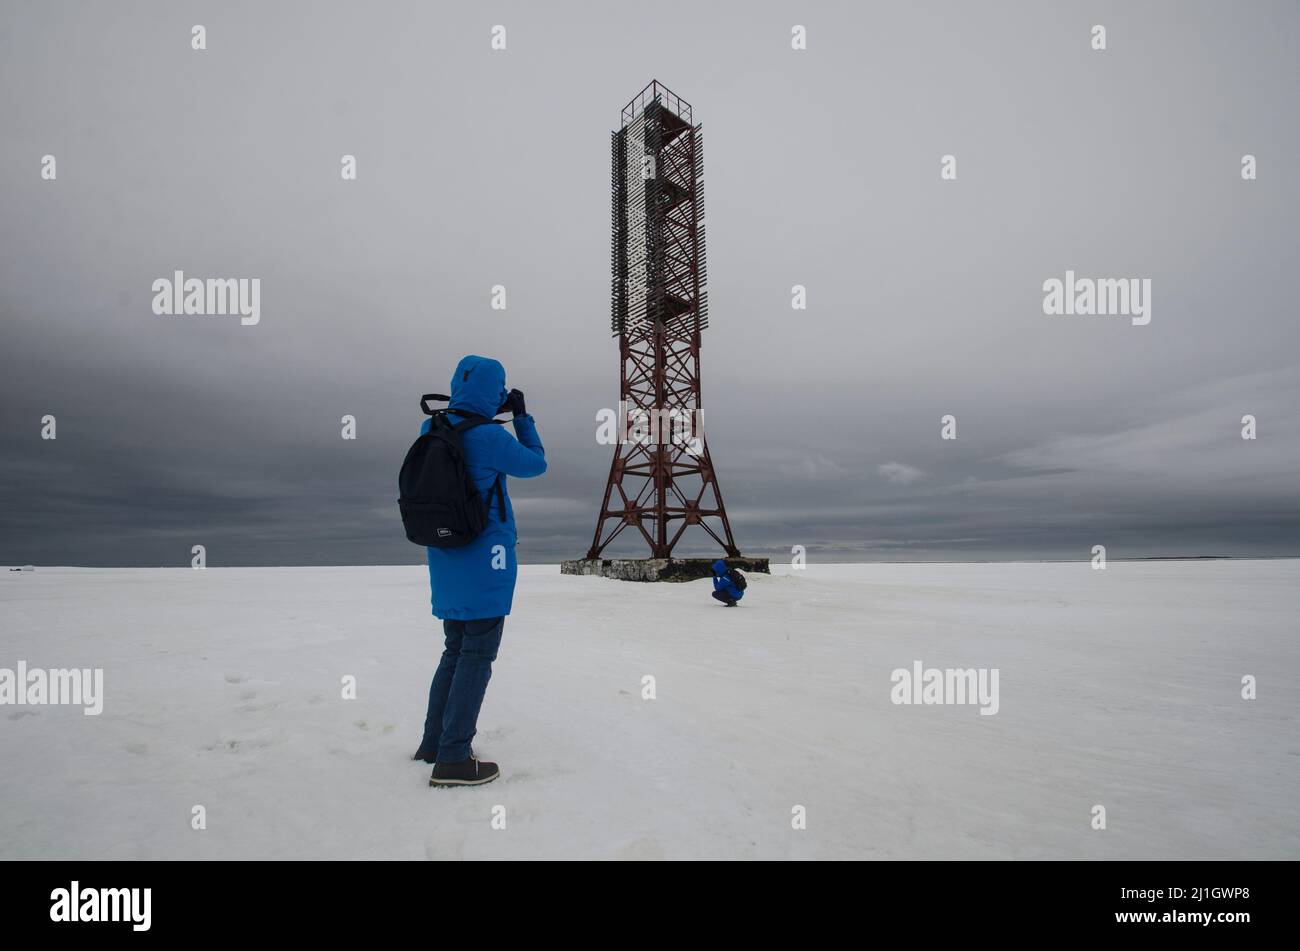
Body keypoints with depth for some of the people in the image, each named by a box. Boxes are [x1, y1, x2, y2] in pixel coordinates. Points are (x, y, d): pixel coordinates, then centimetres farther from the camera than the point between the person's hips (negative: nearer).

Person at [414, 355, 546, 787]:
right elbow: (536, 464, -2)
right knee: (477, 656, -1)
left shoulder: (432, 430, 5)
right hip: (484, 560, -8)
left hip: (446, 558, 8)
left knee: (456, 650, 19)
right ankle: (452, 759, 3)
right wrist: (522, 416, 6)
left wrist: (492, 416, 16)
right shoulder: (489, 436, -16)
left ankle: (433, 743, 26)